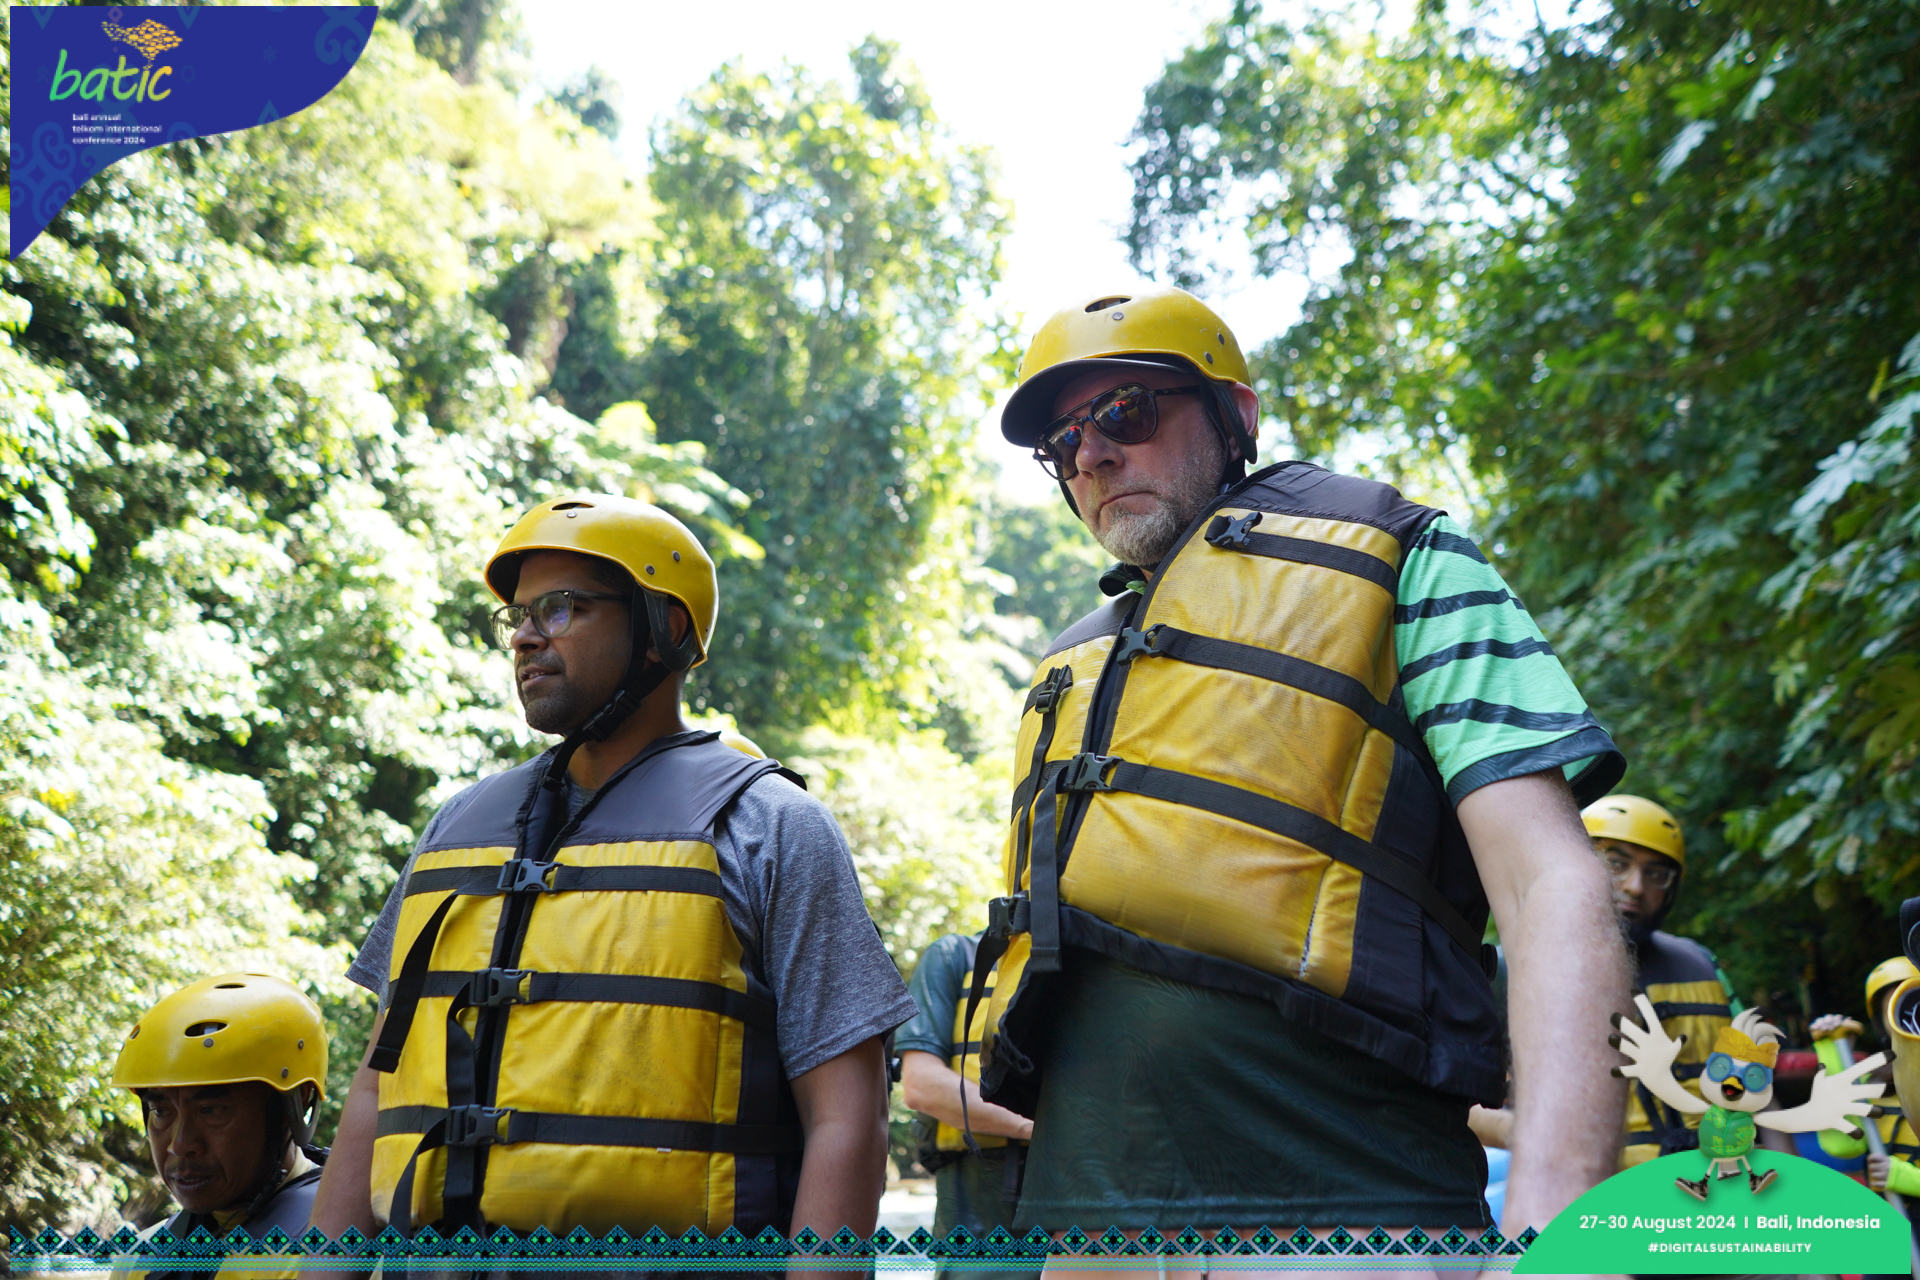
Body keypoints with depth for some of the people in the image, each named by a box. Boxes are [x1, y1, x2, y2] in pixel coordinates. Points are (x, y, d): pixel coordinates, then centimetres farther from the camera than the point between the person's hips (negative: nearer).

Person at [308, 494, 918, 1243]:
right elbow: (379, 1085, 18)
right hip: (429, 1251, 5)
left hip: (658, 1250, -4)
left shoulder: (767, 829, -1)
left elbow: (846, 1118, -7)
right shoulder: (461, 826, 17)